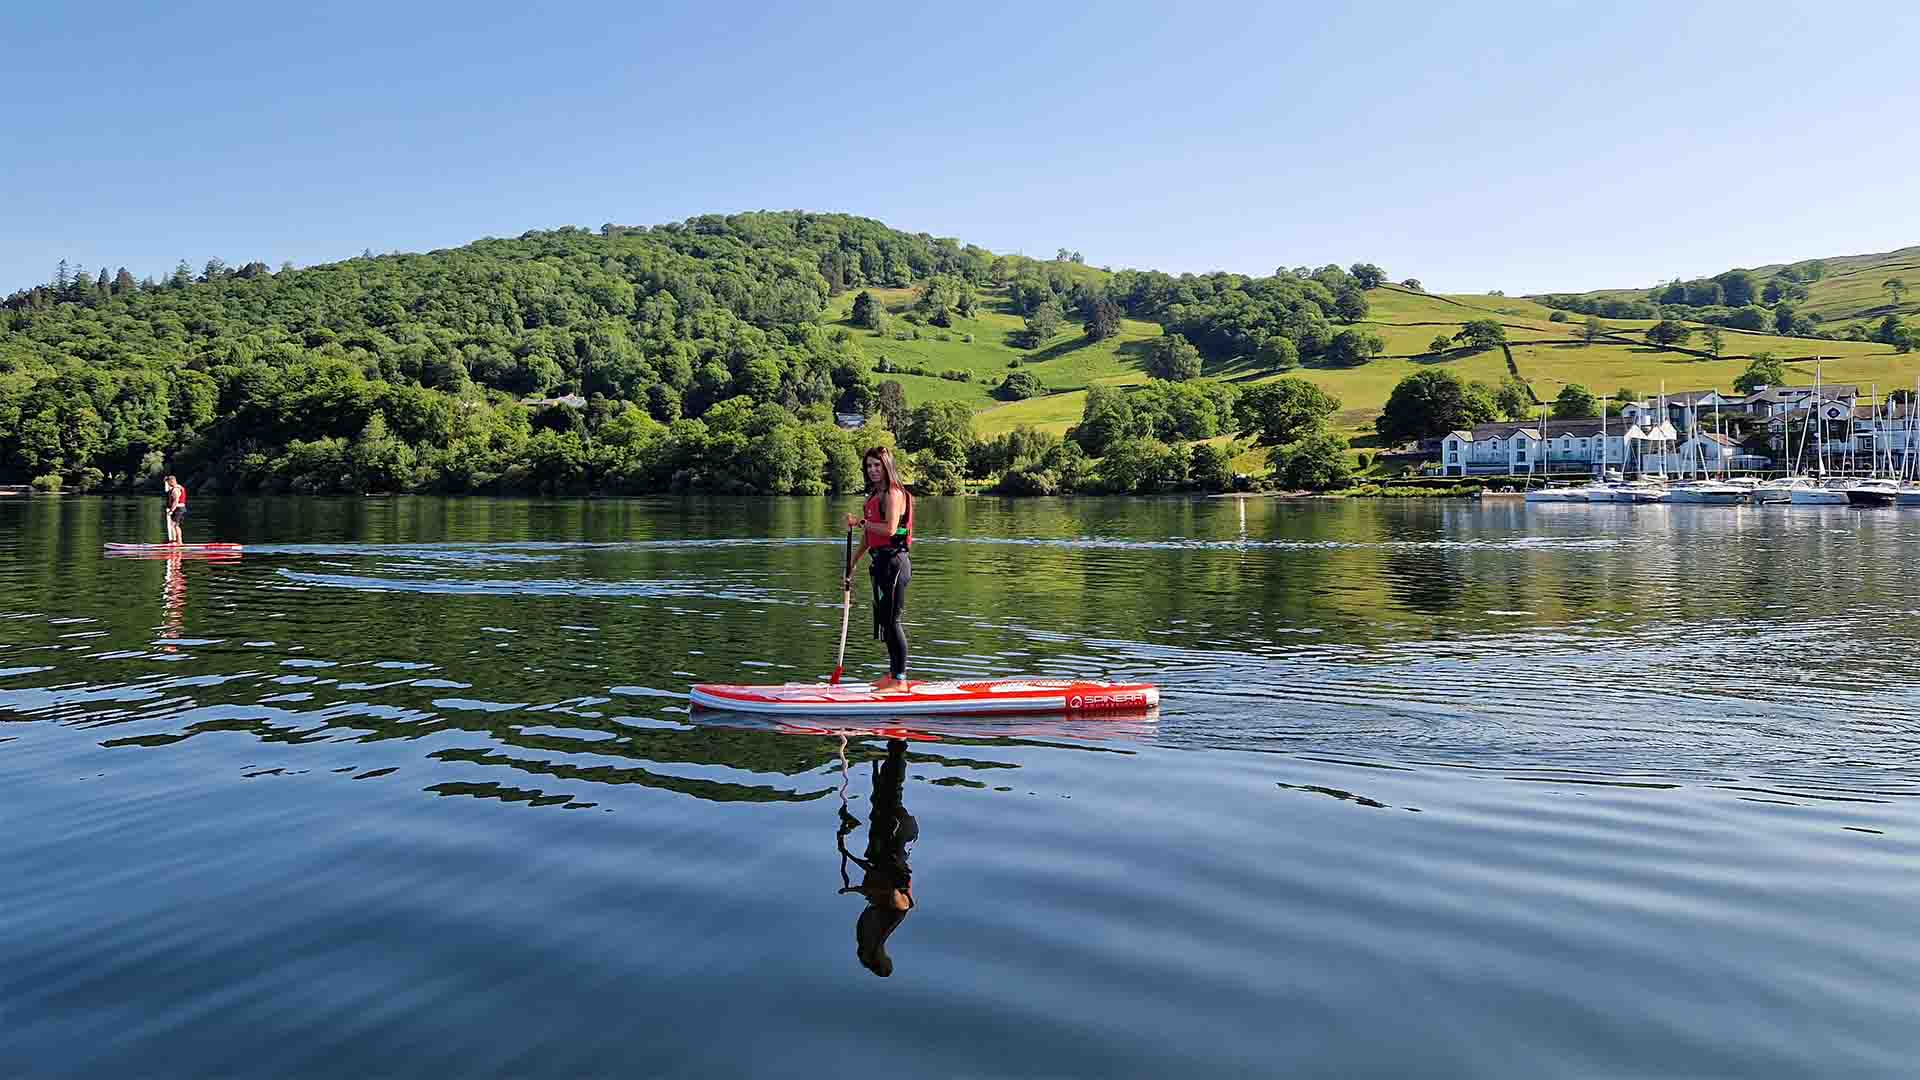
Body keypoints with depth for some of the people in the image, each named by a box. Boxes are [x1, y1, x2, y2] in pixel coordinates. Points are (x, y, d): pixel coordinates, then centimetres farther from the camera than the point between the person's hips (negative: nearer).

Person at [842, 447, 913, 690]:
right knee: (885, 620, 14)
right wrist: (850, 567, 24)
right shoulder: (874, 496, 18)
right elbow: (867, 538, 23)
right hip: (880, 562, 10)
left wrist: (861, 522, -13)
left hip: (893, 561, -10)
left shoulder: (893, 493, -10)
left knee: (891, 620, -8)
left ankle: (900, 679, -3)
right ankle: (892, 674, 23)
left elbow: (890, 528, -23)